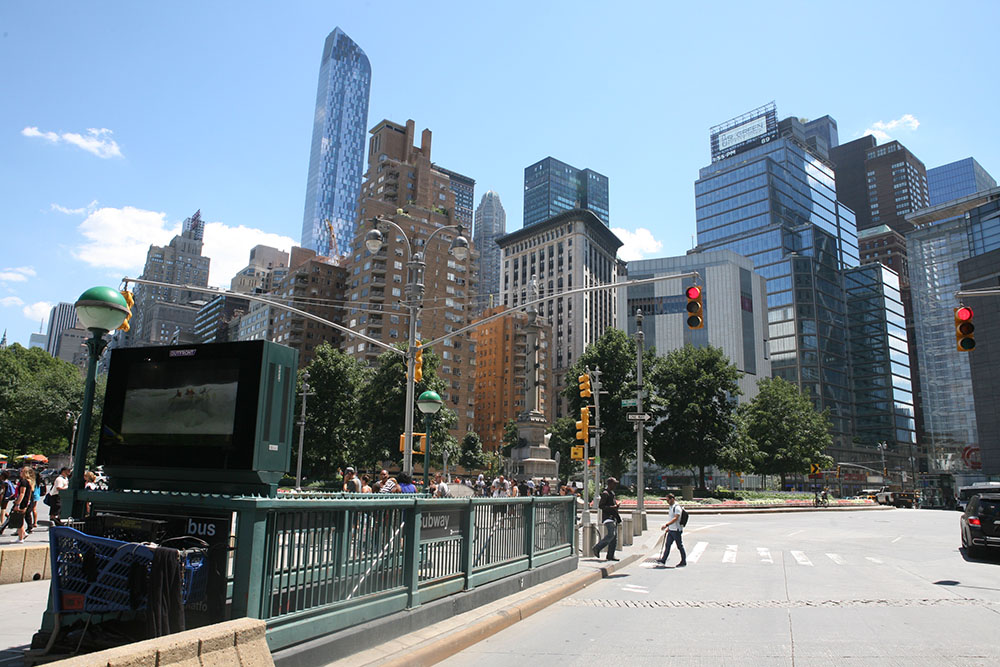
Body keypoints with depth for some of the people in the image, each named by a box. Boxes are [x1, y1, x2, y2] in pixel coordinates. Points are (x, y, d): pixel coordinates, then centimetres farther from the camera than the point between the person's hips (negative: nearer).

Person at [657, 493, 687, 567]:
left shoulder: (677, 507, -17)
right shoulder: (671, 506, 13)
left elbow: (676, 518, -27)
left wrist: (666, 525, -33)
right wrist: (668, 527, 21)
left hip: (676, 530, -9)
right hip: (671, 530, 9)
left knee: (680, 546, 2)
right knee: (667, 545, 9)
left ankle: (683, 562, 13)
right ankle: (663, 560, 13)